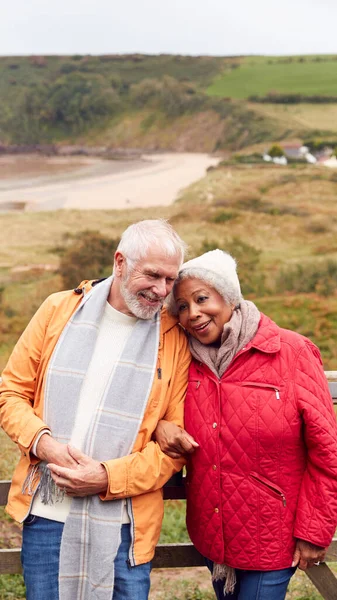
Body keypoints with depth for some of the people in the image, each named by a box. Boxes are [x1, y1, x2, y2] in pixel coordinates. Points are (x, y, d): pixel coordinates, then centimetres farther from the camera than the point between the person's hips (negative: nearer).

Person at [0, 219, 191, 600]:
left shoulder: (174, 339, -2)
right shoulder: (59, 311, 2)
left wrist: (109, 477, -15)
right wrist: (43, 442, -12)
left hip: (123, 524, -1)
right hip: (46, 514, 2)